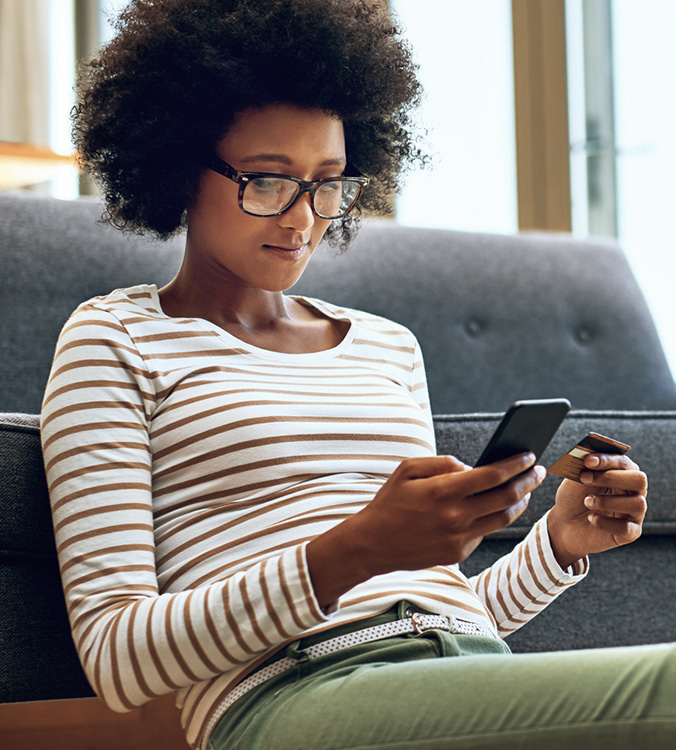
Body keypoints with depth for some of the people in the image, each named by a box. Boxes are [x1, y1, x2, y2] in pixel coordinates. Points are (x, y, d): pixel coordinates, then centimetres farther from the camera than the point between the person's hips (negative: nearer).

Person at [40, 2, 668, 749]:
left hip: (479, 677, 7)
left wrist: (559, 543, 5)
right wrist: (355, 552, -16)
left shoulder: (388, 345, 26)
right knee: (668, 684, -32)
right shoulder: (115, 338, 9)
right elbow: (114, 658, -4)